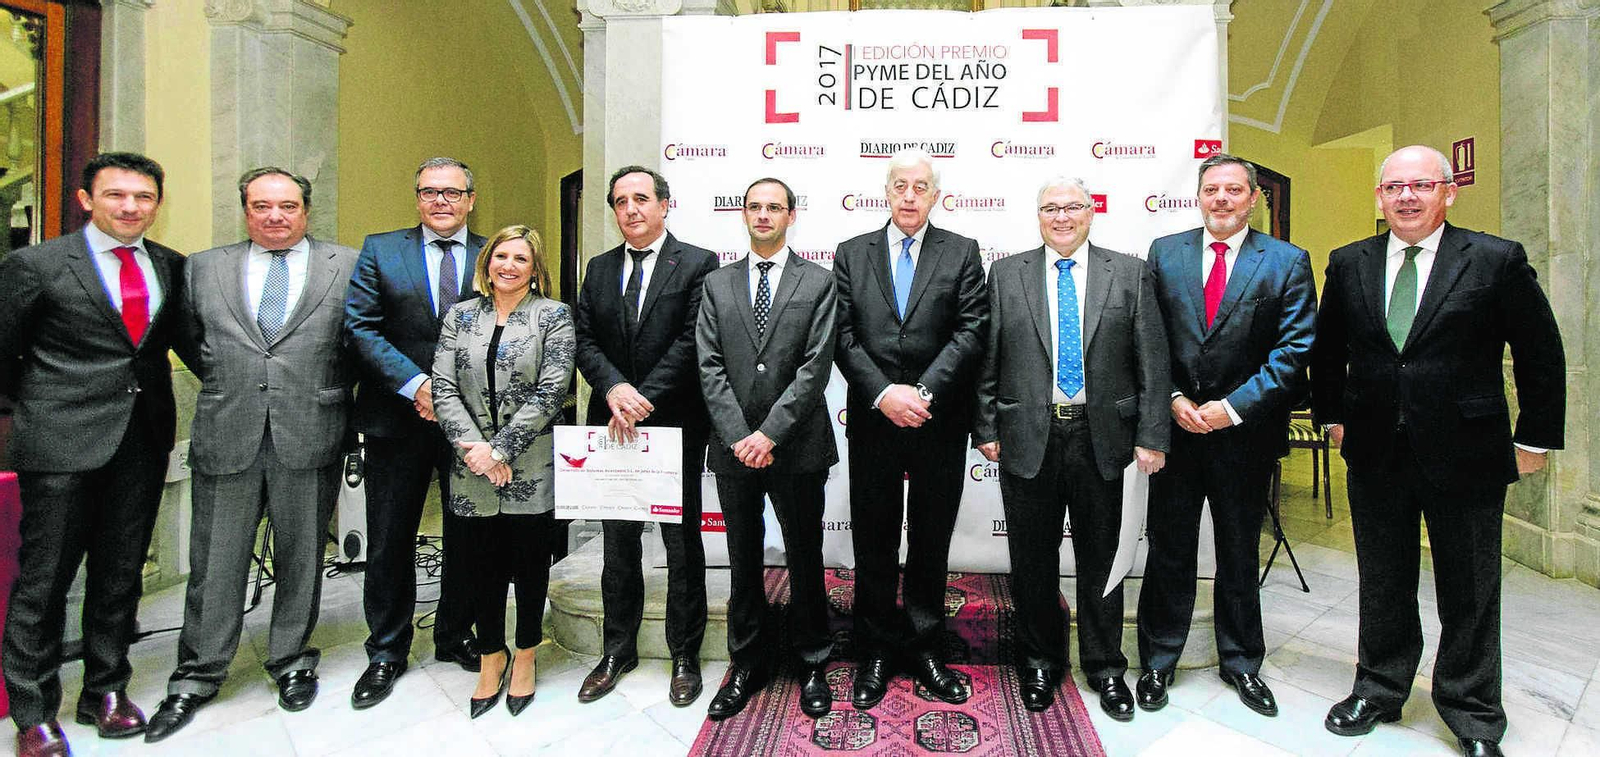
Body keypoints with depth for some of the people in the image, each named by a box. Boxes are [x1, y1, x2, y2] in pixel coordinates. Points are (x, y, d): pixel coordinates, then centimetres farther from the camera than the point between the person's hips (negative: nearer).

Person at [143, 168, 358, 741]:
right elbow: (188, 340, 16)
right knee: (215, 562, 8)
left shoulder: (348, 266, 4)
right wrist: (227, 388, 11)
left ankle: (292, 661, 27)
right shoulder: (204, 268, 11)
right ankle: (197, 678, 24)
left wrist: (333, 395, 4)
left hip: (308, 436, -1)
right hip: (226, 437, 2)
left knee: (300, 557, 10)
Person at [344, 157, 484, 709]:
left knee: (467, 536, 11)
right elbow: (360, 326, -4)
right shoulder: (380, 250, 5)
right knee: (389, 540, 8)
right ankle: (386, 652, 26)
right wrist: (416, 385, -14)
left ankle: (455, 637, 30)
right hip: (397, 418, 0)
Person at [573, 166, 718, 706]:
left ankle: (685, 656, 21)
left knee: (683, 545, 6)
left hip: (675, 425, -4)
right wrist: (614, 389, -14)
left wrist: (644, 399, -17)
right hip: (612, 428, 4)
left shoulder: (698, 264, -2)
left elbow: (692, 341, -11)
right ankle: (618, 651, 28)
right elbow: (585, 340, 5)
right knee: (618, 544, 13)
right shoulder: (599, 269, 12)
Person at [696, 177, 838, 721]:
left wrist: (770, 432, -15)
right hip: (734, 448, 2)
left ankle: (811, 664, 27)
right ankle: (747, 667, 28)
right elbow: (710, 367, 1)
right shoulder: (718, 284, 9)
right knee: (743, 563, 12)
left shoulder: (818, 283, 2)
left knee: (805, 559, 9)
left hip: (797, 448, -2)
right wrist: (739, 436, -10)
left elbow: (816, 366, -8)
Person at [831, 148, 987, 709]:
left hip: (939, 423, 0)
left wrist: (924, 392, -15)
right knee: (874, 543, 9)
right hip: (872, 421, 1)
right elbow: (844, 337, 0)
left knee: (932, 542, 11)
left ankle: (925, 651, 25)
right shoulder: (852, 254, 7)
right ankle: (875, 654, 23)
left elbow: (971, 331, -5)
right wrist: (883, 394, -13)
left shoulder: (961, 252, 5)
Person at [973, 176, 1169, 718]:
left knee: (1101, 557, 12)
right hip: (1027, 439, 1)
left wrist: (1151, 435, -5)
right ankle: (1039, 661, 30)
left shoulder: (1130, 274, 4)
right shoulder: (1006, 275, 5)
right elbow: (987, 360, 3)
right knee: (1032, 559, 11)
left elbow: (1153, 363, 0)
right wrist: (986, 429, -2)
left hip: (1102, 438, 0)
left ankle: (1105, 666, 31)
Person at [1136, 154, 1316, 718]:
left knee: (1240, 554, 14)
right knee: (1168, 550, 8)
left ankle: (1241, 662, 32)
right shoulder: (1164, 253, 4)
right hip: (1175, 425, 1)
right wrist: (1174, 398, -9)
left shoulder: (1287, 262, 0)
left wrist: (1232, 407, -14)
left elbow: (1296, 349, -7)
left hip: (1245, 429, 0)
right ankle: (1158, 661, 23)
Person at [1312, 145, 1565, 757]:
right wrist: (1332, 415, 12)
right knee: (1382, 584, 15)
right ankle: (1379, 690, 33)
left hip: (1467, 454, -2)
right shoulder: (1348, 264, 3)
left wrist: (1535, 438, 1)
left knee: (1470, 591, 10)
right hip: (1375, 454, 2)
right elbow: (1327, 350, 14)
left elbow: (1542, 356, 0)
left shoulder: (1498, 260, -5)